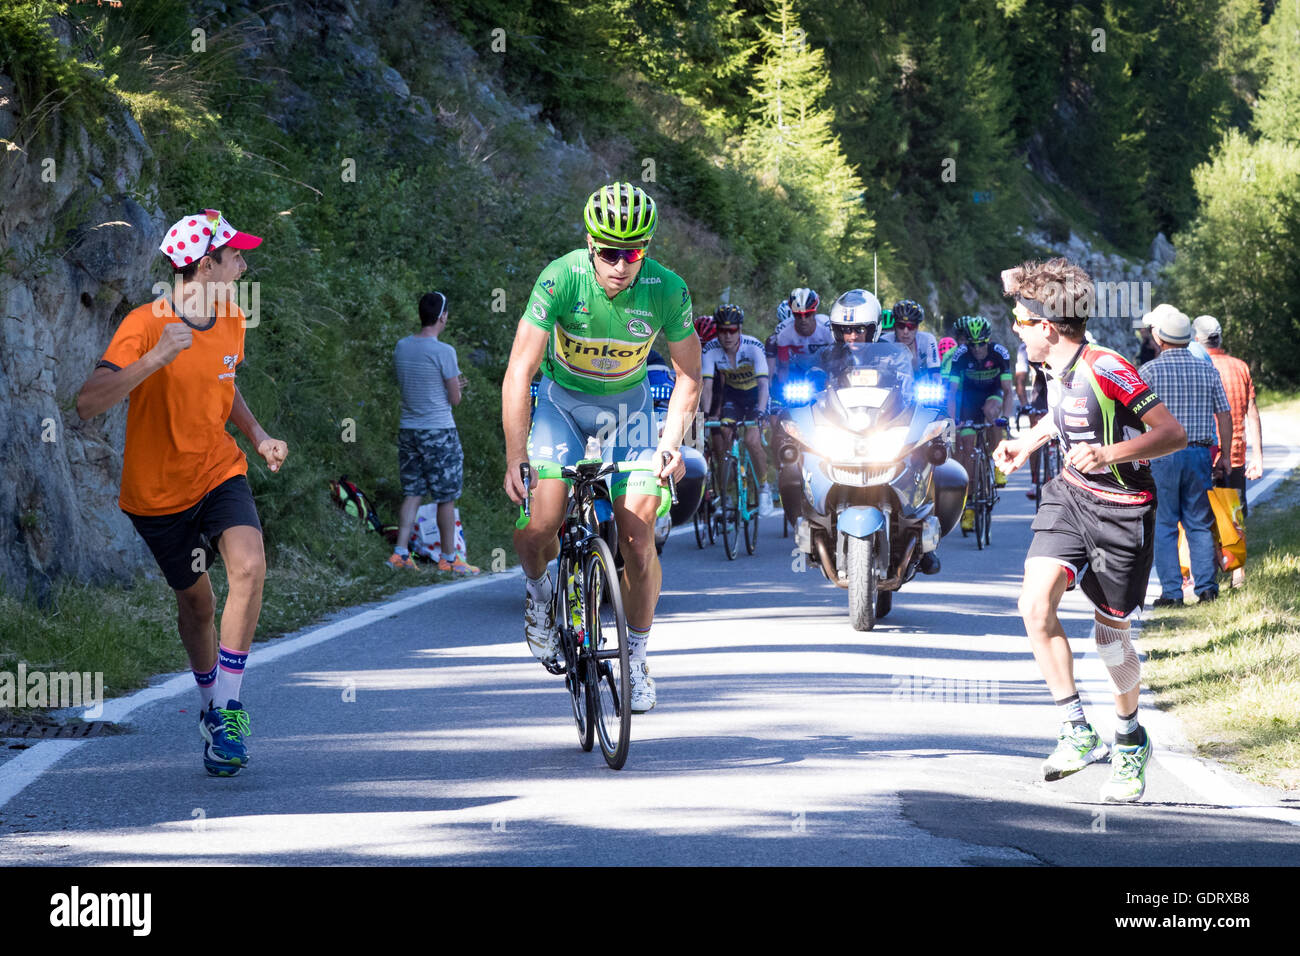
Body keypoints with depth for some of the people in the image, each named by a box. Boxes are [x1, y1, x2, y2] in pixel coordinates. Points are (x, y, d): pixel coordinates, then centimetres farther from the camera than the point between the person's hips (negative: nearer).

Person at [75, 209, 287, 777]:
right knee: (195, 601, 10)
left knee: (248, 567, -23)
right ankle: (210, 706, 37)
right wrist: (156, 358, -42)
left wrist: (258, 437, 4)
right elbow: (88, 405, -31)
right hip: (157, 490, -3)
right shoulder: (146, 325, -20)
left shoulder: (231, 321, 0)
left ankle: (227, 710, -16)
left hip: (220, 471, 3)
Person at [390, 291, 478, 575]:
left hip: (408, 431, 6)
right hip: (439, 432, -6)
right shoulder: (444, 352, -15)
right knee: (446, 498, 4)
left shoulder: (401, 348, 5)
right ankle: (448, 558, 10)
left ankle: (400, 552, 2)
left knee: (412, 493, 11)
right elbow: (455, 399, -8)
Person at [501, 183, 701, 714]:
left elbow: (688, 376, -9)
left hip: (628, 406, 1)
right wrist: (515, 457, -29)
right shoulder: (560, 279, -27)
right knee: (543, 522, -21)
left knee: (638, 539, -10)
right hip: (562, 398, -1)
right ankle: (538, 590, 14)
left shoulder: (667, 290, -22)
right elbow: (519, 372, -25)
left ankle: (636, 656, 10)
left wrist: (670, 445, -21)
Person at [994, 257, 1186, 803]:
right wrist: (1030, 441, 16)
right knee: (1034, 604, -18)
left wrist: (1110, 454, -33)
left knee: (1111, 636, 5)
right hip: (1069, 495, 6)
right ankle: (1077, 732, -9)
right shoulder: (1055, 370, 1)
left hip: (1121, 508, -6)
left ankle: (1131, 742, 31)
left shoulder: (1107, 370, -23)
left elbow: (1173, 433, -22)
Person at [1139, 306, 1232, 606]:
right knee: (1199, 524, 11)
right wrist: (1225, 455, 14)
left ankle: (1171, 591, -1)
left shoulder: (1150, 370, -5)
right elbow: (1225, 416, 6)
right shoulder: (1207, 370, 5)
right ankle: (1206, 585, 5)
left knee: (1164, 525, 2)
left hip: (1161, 455, -3)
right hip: (1200, 454, 3)